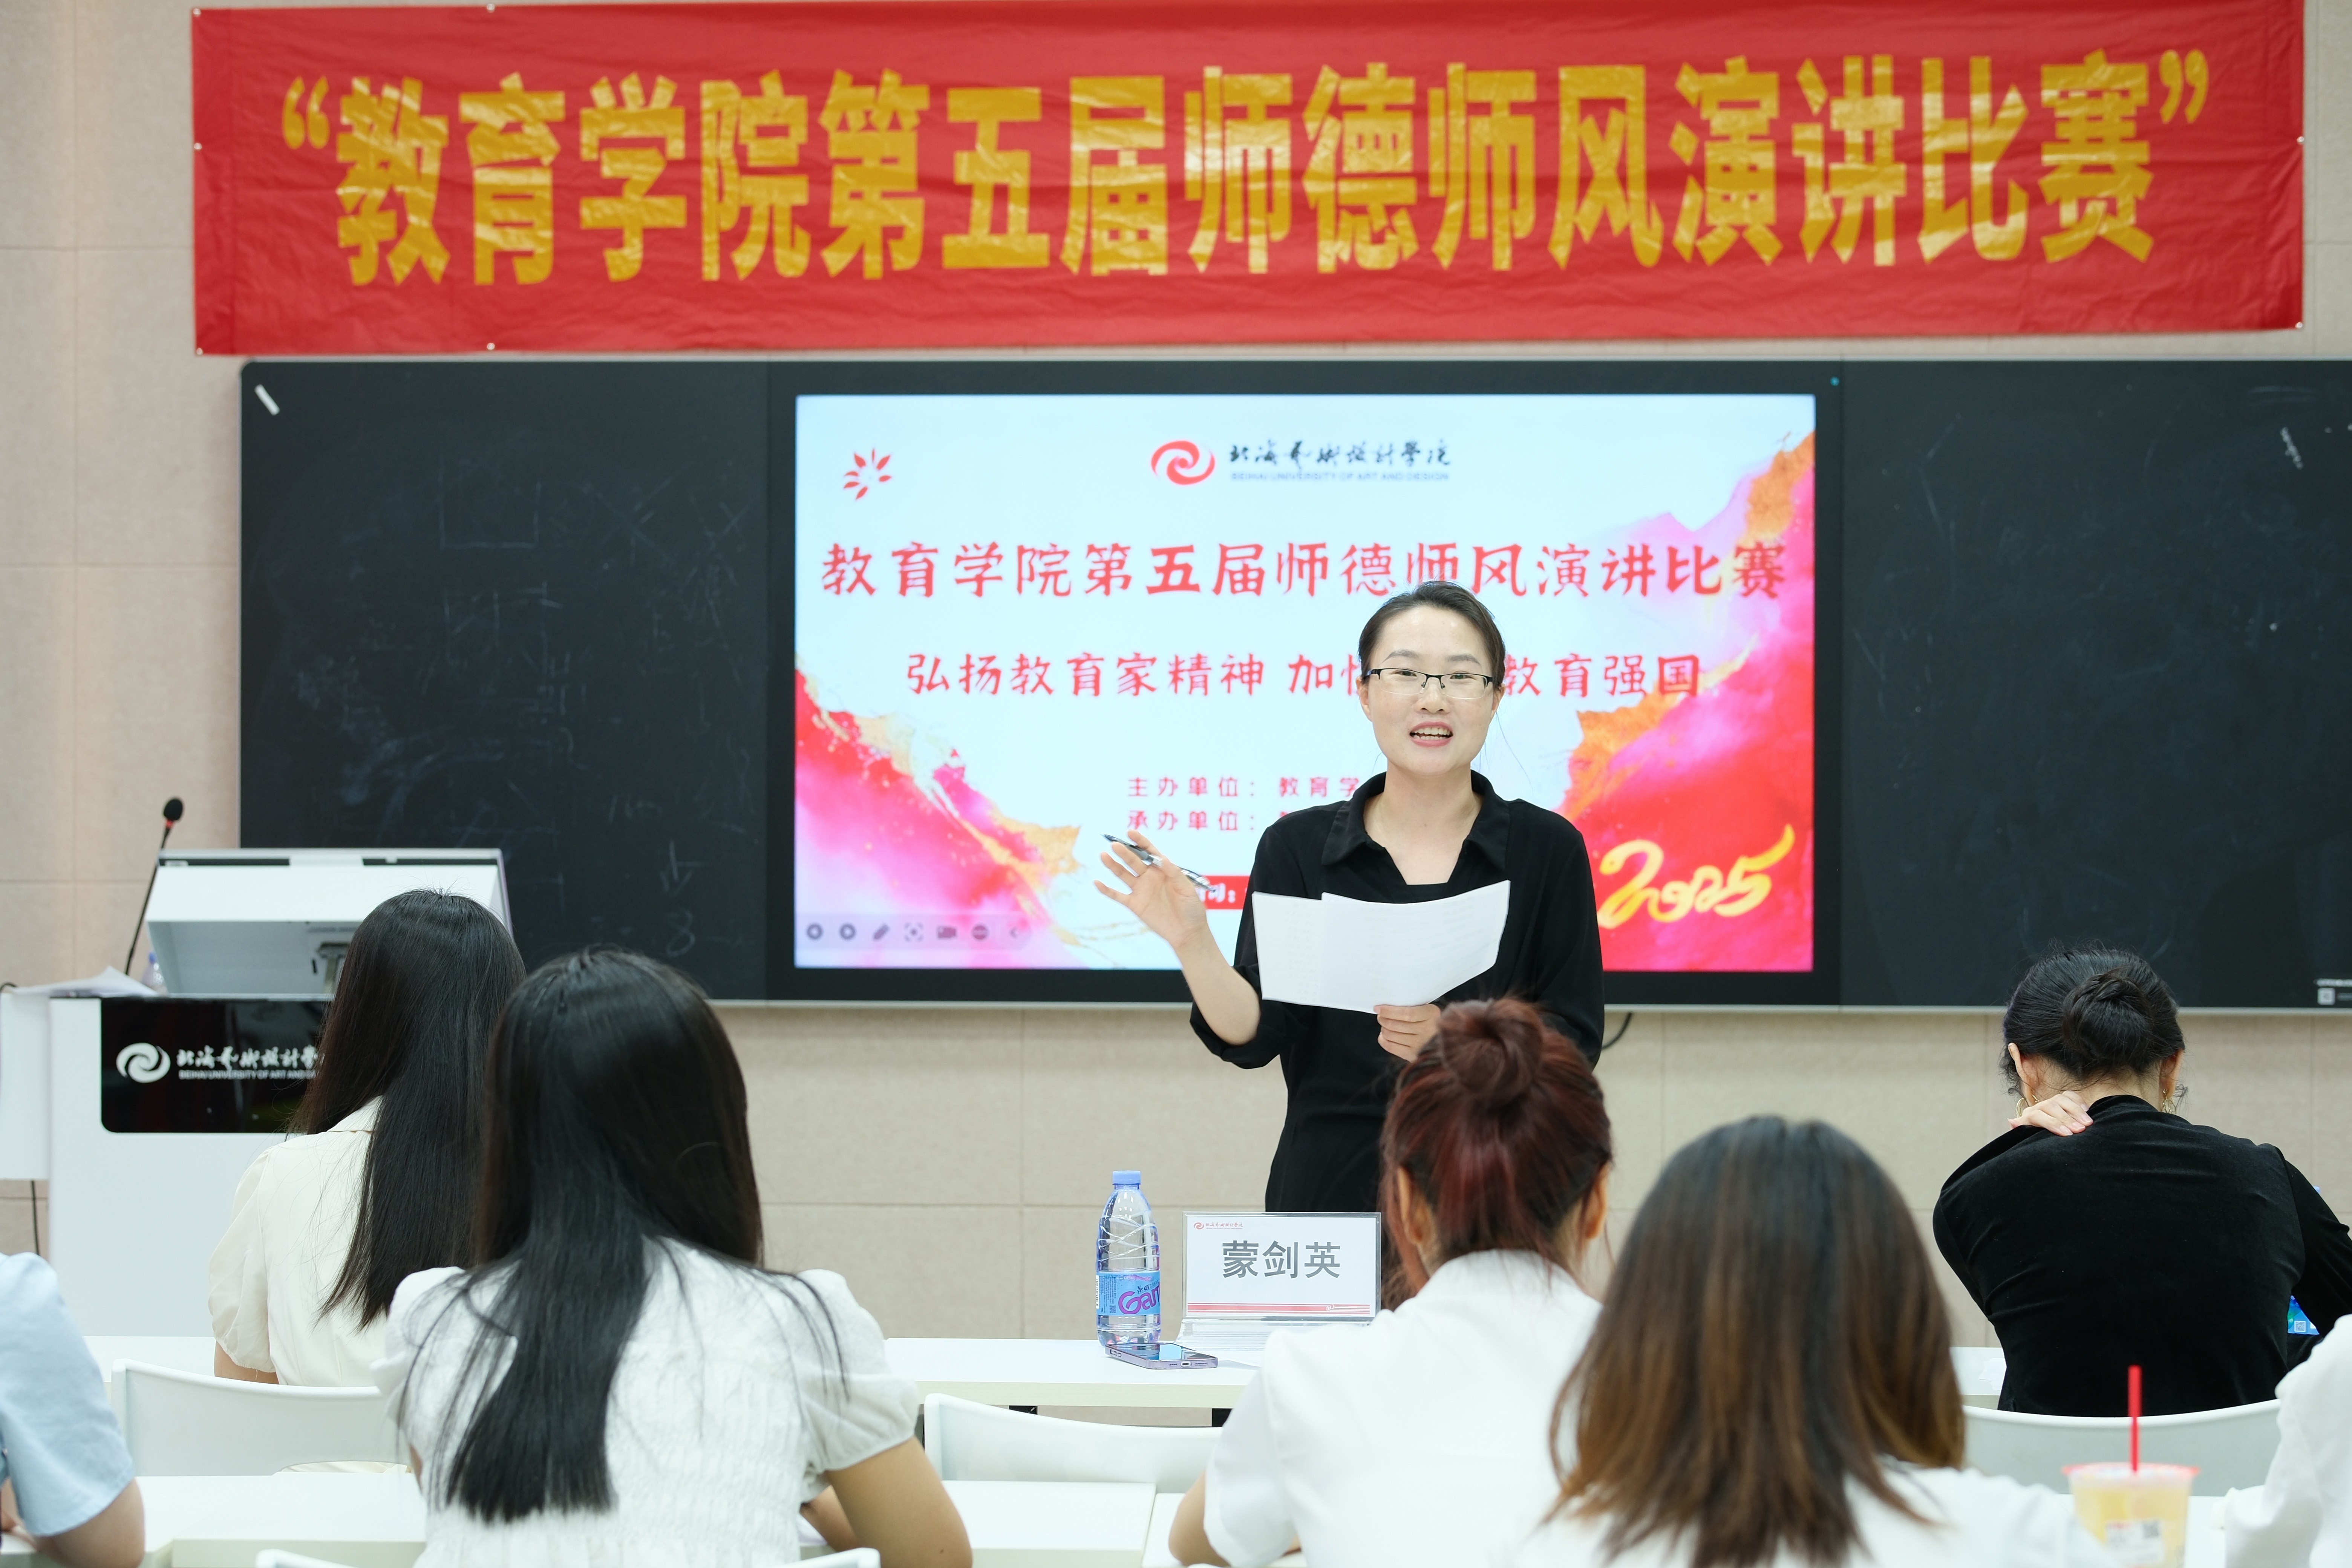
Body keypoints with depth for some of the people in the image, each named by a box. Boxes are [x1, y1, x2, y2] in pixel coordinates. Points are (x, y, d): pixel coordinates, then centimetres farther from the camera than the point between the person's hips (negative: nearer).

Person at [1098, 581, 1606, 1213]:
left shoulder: (1547, 847, 0)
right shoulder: (1297, 846, 3)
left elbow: (1573, 1046, -3)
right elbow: (1253, 1037, -4)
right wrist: (1191, 941, -21)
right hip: (1330, 1192, 1)